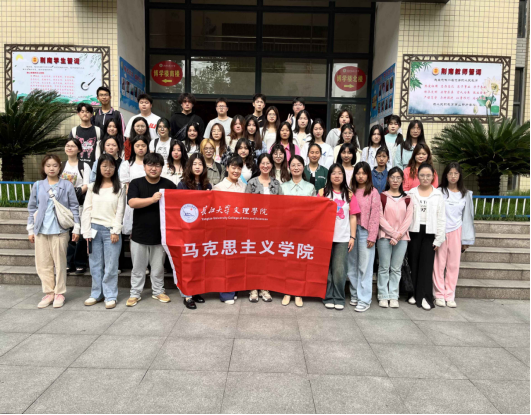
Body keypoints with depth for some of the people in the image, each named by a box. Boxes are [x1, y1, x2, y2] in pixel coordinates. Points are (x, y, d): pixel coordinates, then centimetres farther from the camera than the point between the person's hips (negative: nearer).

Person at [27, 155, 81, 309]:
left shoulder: (67, 185, -1)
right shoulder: (38, 186, 7)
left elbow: (74, 207, 0)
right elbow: (32, 208, 11)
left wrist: (76, 228, -3)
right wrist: (30, 229, 9)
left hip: (60, 230, -3)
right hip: (41, 231, 3)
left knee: (60, 263, 3)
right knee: (43, 263, 6)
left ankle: (59, 293, 15)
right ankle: (49, 292, 18)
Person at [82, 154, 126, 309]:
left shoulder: (119, 188, 1)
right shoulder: (93, 187, 8)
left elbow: (120, 211, -3)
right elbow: (87, 210, 6)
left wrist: (115, 231, -9)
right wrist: (87, 231, 0)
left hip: (111, 230, -3)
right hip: (95, 229, 3)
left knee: (111, 265, 1)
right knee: (95, 264, 10)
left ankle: (110, 296, 11)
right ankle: (97, 294, 23)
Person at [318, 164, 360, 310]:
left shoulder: (349, 194, 6)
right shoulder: (323, 192, 4)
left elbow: (353, 217, 5)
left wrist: (352, 237, 0)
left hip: (343, 238, 0)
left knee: (340, 270, -1)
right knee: (326, 269, 6)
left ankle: (339, 299, 13)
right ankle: (328, 298, 18)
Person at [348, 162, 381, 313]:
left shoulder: (373, 192, -1)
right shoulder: (350, 191, 11)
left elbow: (375, 216, -5)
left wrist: (372, 236, -10)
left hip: (365, 232, -4)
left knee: (365, 266, -3)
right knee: (352, 265, 10)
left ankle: (364, 299, 4)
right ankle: (354, 294, 23)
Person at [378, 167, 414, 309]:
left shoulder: (407, 199, 11)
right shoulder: (382, 196, 3)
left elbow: (408, 219, 3)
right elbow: (380, 218, -5)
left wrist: (398, 235, -9)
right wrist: (393, 233, -12)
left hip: (402, 237, 2)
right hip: (385, 236, -2)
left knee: (396, 268, 5)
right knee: (384, 267, 0)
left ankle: (393, 296, 12)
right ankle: (383, 296, 8)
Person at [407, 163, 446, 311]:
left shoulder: (438, 195, 5)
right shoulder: (411, 193, 5)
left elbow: (441, 218, 4)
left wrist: (439, 239, -1)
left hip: (430, 233, 0)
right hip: (414, 232, 0)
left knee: (427, 265, -1)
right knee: (413, 263, 5)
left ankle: (425, 296, 5)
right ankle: (413, 293, 16)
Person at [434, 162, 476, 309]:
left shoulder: (466, 194, 9)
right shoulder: (439, 192, 0)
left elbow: (467, 216, 11)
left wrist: (467, 239, 8)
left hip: (456, 232, 2)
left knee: (454, 264, 5)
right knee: (439, 264, 1)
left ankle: (450, 295, 15)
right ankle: (440, 295, 11)